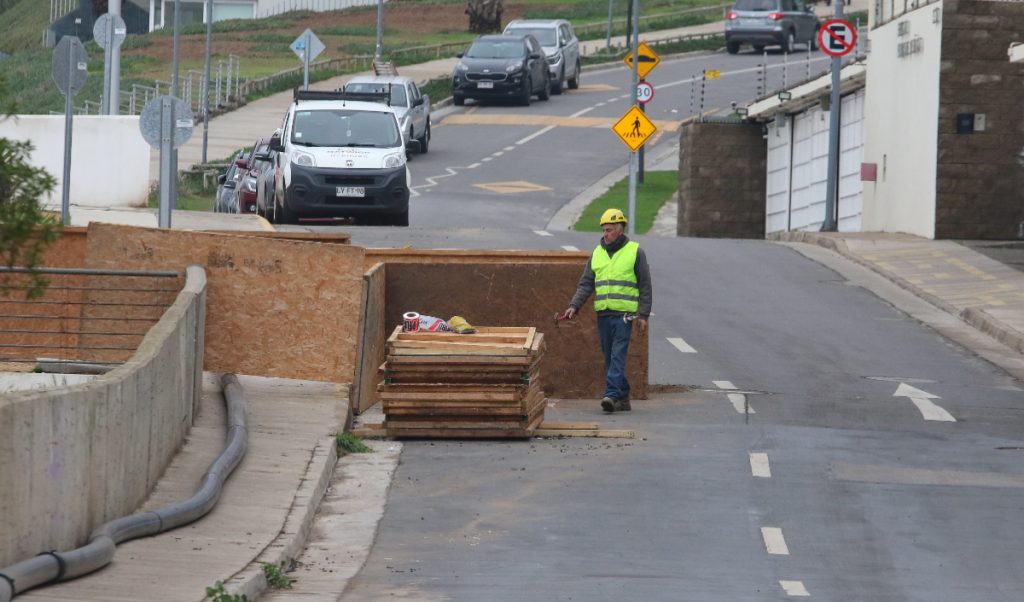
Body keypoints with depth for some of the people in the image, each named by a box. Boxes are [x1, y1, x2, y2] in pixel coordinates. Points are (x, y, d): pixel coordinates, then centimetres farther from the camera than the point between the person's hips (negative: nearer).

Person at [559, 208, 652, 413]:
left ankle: (612, 394, -21)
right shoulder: (597, 253, 13)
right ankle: (623, 398, 13)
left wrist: (644, 314, -4)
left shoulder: (635, 252, 1)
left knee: (618, 356, -13)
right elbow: (586, 283, 11)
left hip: (624, 314, -5)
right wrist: (574, 306, -2)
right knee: (610, 357, 6)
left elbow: (645, 286, 1)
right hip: (603, 314, 5)